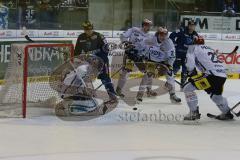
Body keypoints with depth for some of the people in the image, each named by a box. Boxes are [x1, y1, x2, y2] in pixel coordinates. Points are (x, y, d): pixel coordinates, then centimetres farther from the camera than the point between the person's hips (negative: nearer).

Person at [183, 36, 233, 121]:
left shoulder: (193, 47, 12)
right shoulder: (210, 49, 33)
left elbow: (190, 61, -4)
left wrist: (192, 73, 6)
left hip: (212, 74, -8)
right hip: (223, 75, 8)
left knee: (188, 88, -1)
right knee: (215, 95, 34)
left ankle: (194, 113, -5)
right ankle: (227, 113, 41)